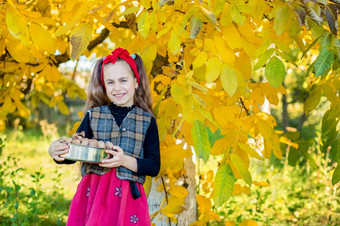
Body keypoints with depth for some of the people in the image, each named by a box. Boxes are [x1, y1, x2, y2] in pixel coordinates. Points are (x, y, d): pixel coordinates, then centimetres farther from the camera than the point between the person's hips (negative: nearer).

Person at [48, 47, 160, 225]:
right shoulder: (93, 116, 9)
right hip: (93, 193, 1)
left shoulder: (147, 120, 6)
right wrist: (55, 152, -11)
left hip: (128, 196, -1)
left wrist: (125, 161, -16)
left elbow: (154, 166, 0)